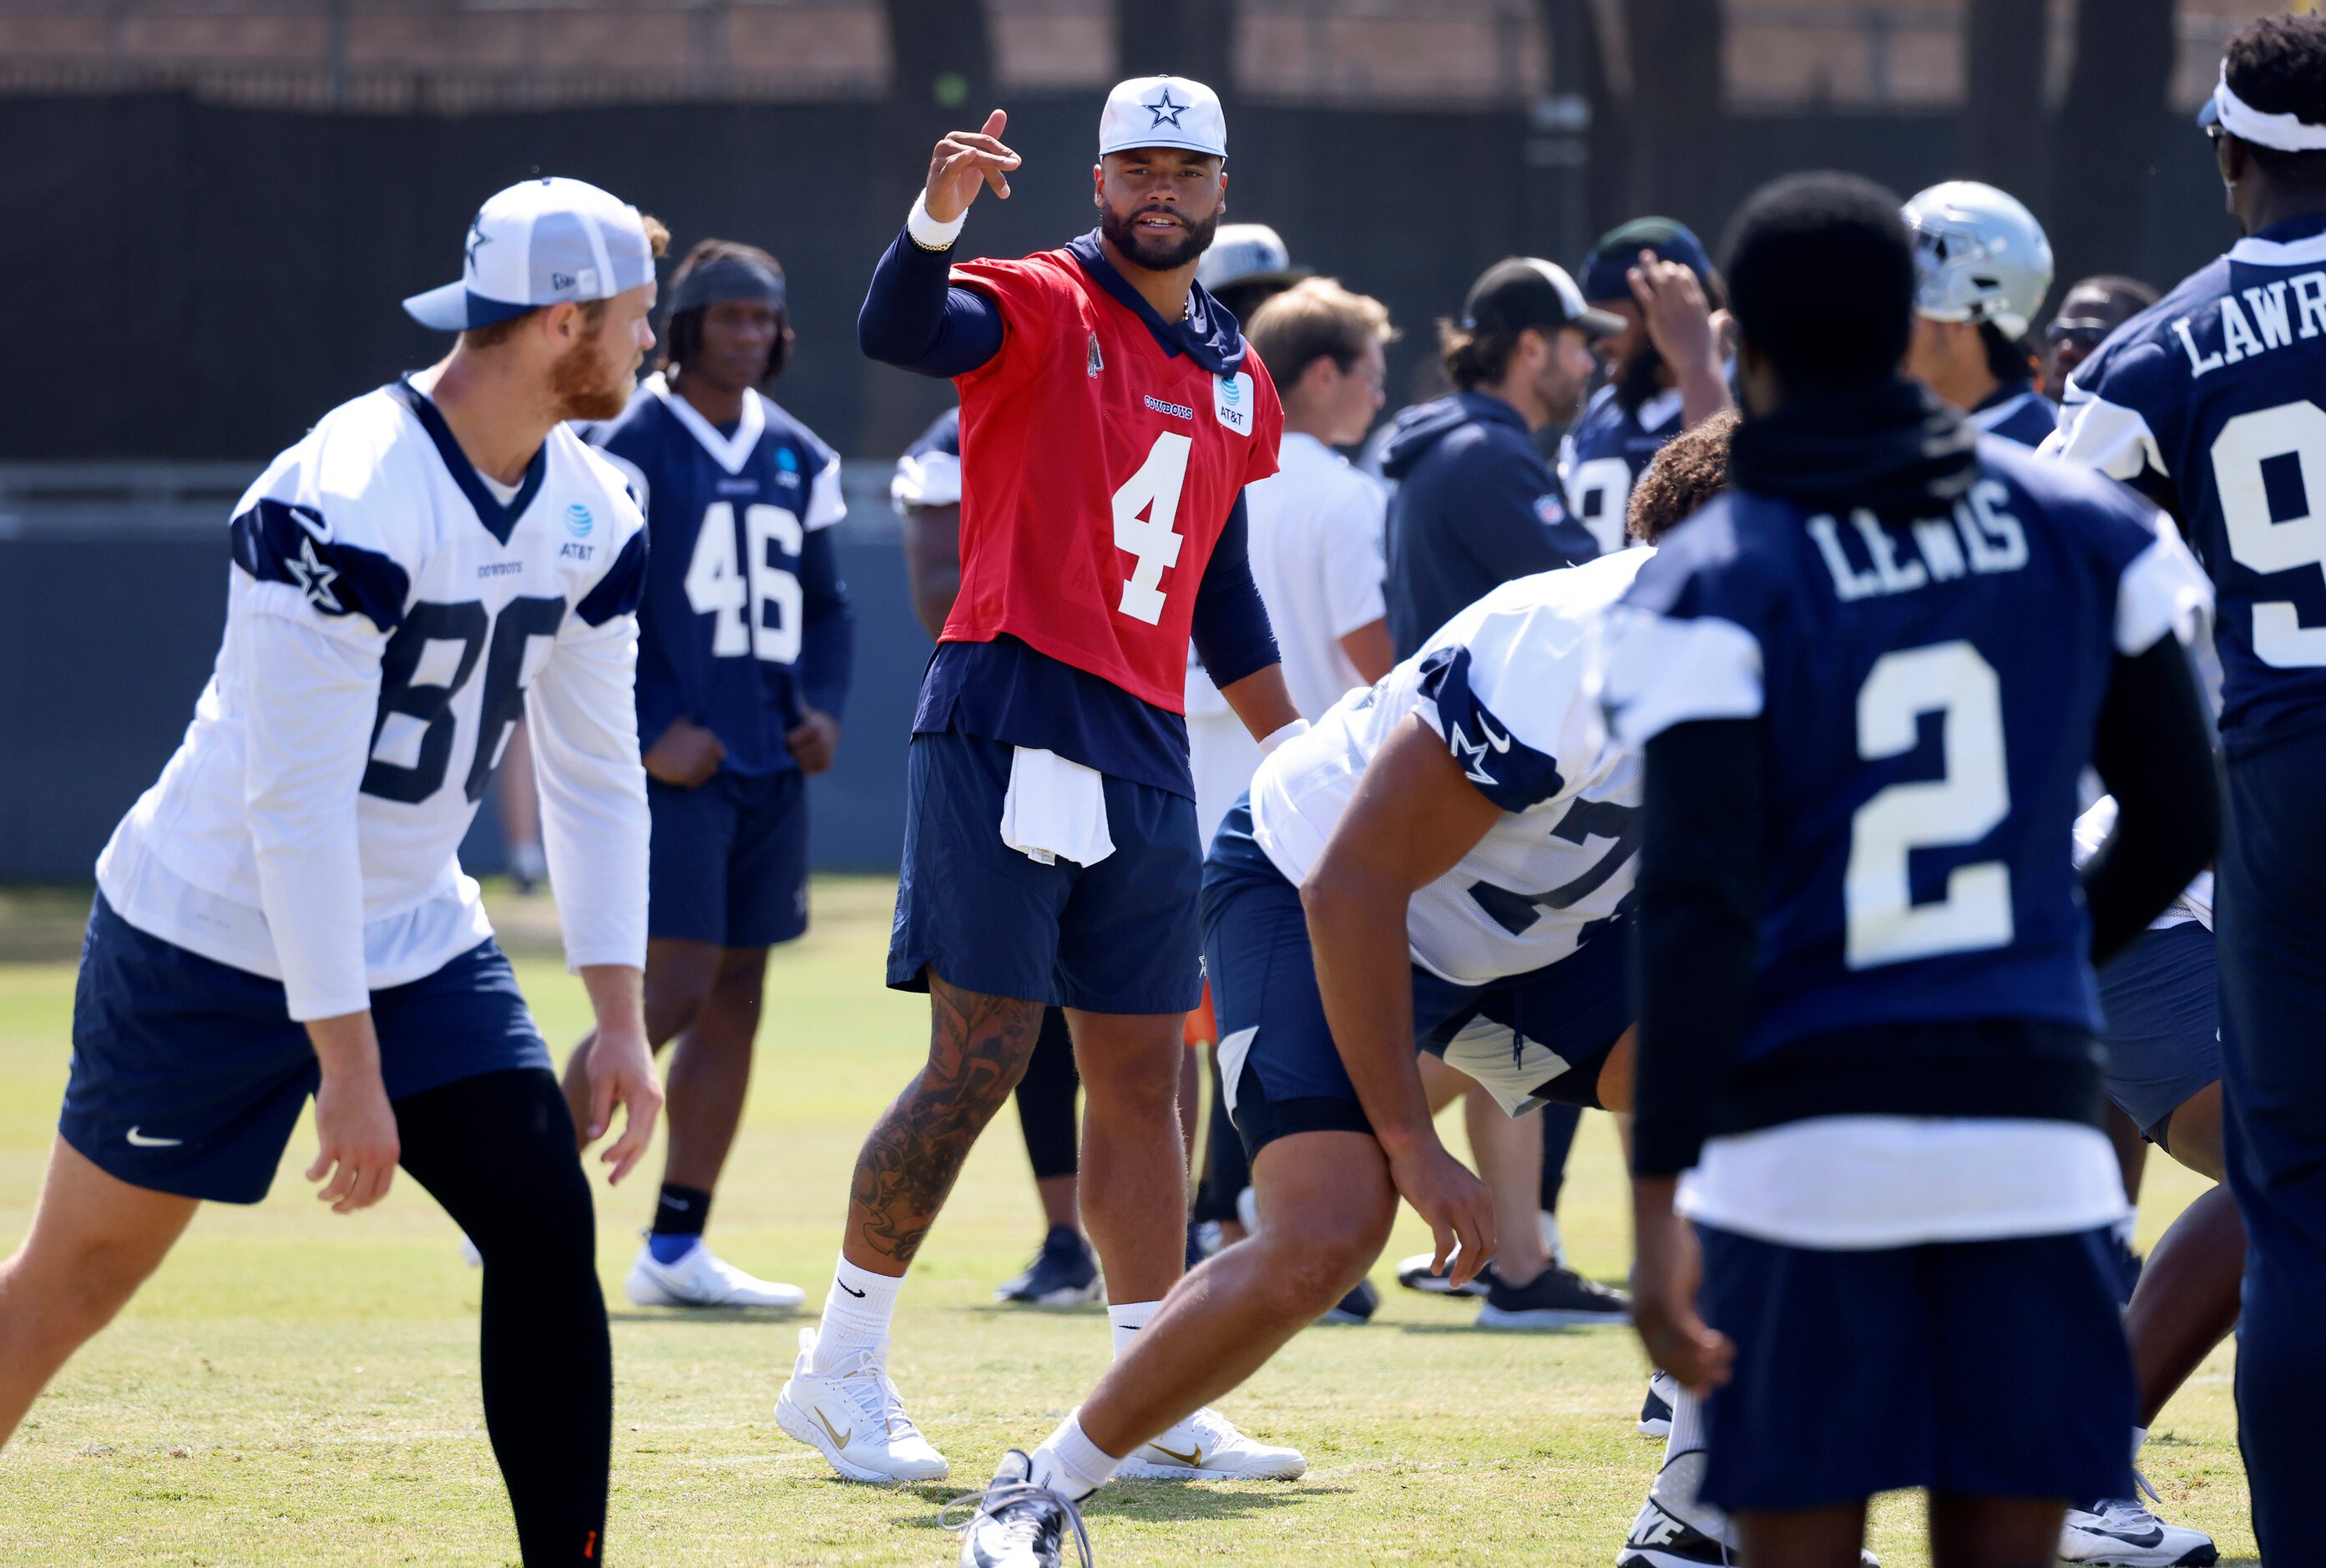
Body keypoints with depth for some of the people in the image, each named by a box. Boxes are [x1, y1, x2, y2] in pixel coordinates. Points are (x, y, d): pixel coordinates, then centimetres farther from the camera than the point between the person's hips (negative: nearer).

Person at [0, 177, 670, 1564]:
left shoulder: (593, 515, -2)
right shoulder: (343, 502, -27)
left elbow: (595, 773, 7)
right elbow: (294, 805, -26)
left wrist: (621, 1018, 1)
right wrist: (347, 1069, -25)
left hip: (417, 942, 7)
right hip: (215, 942, -7)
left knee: (546, 1225, -8)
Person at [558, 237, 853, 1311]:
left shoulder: (797, 459, 14)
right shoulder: (631, 448, -7)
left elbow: (823, 603, 22)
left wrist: (823, 705, 5)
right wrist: (650, 734, -16)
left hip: (769, 768, 7)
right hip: (672, 764, -7)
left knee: (734, 1003, 6)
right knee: (675, 990, -14)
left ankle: (675, 1250, 11)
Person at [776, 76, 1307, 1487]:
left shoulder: (1239, 382, 17)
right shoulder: (1039, 310, -4)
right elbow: (900, 331, -26)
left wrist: (1294, 744, 24)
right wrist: (940, 213, -44)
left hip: (1147, 754, 7)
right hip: (1008, 723, -7)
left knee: (1145, 1074, 9)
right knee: (980, 1059, -8)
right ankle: (842, 1372, 3)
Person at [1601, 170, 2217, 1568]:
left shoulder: (1715, 583, -5)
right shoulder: (2077, 535, 6)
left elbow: (1698, 904, -13)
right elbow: (2182, 819, 14)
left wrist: (1658, 1200, -14)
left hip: (1805, 1140, -2)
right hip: (2030, 1125, 2)